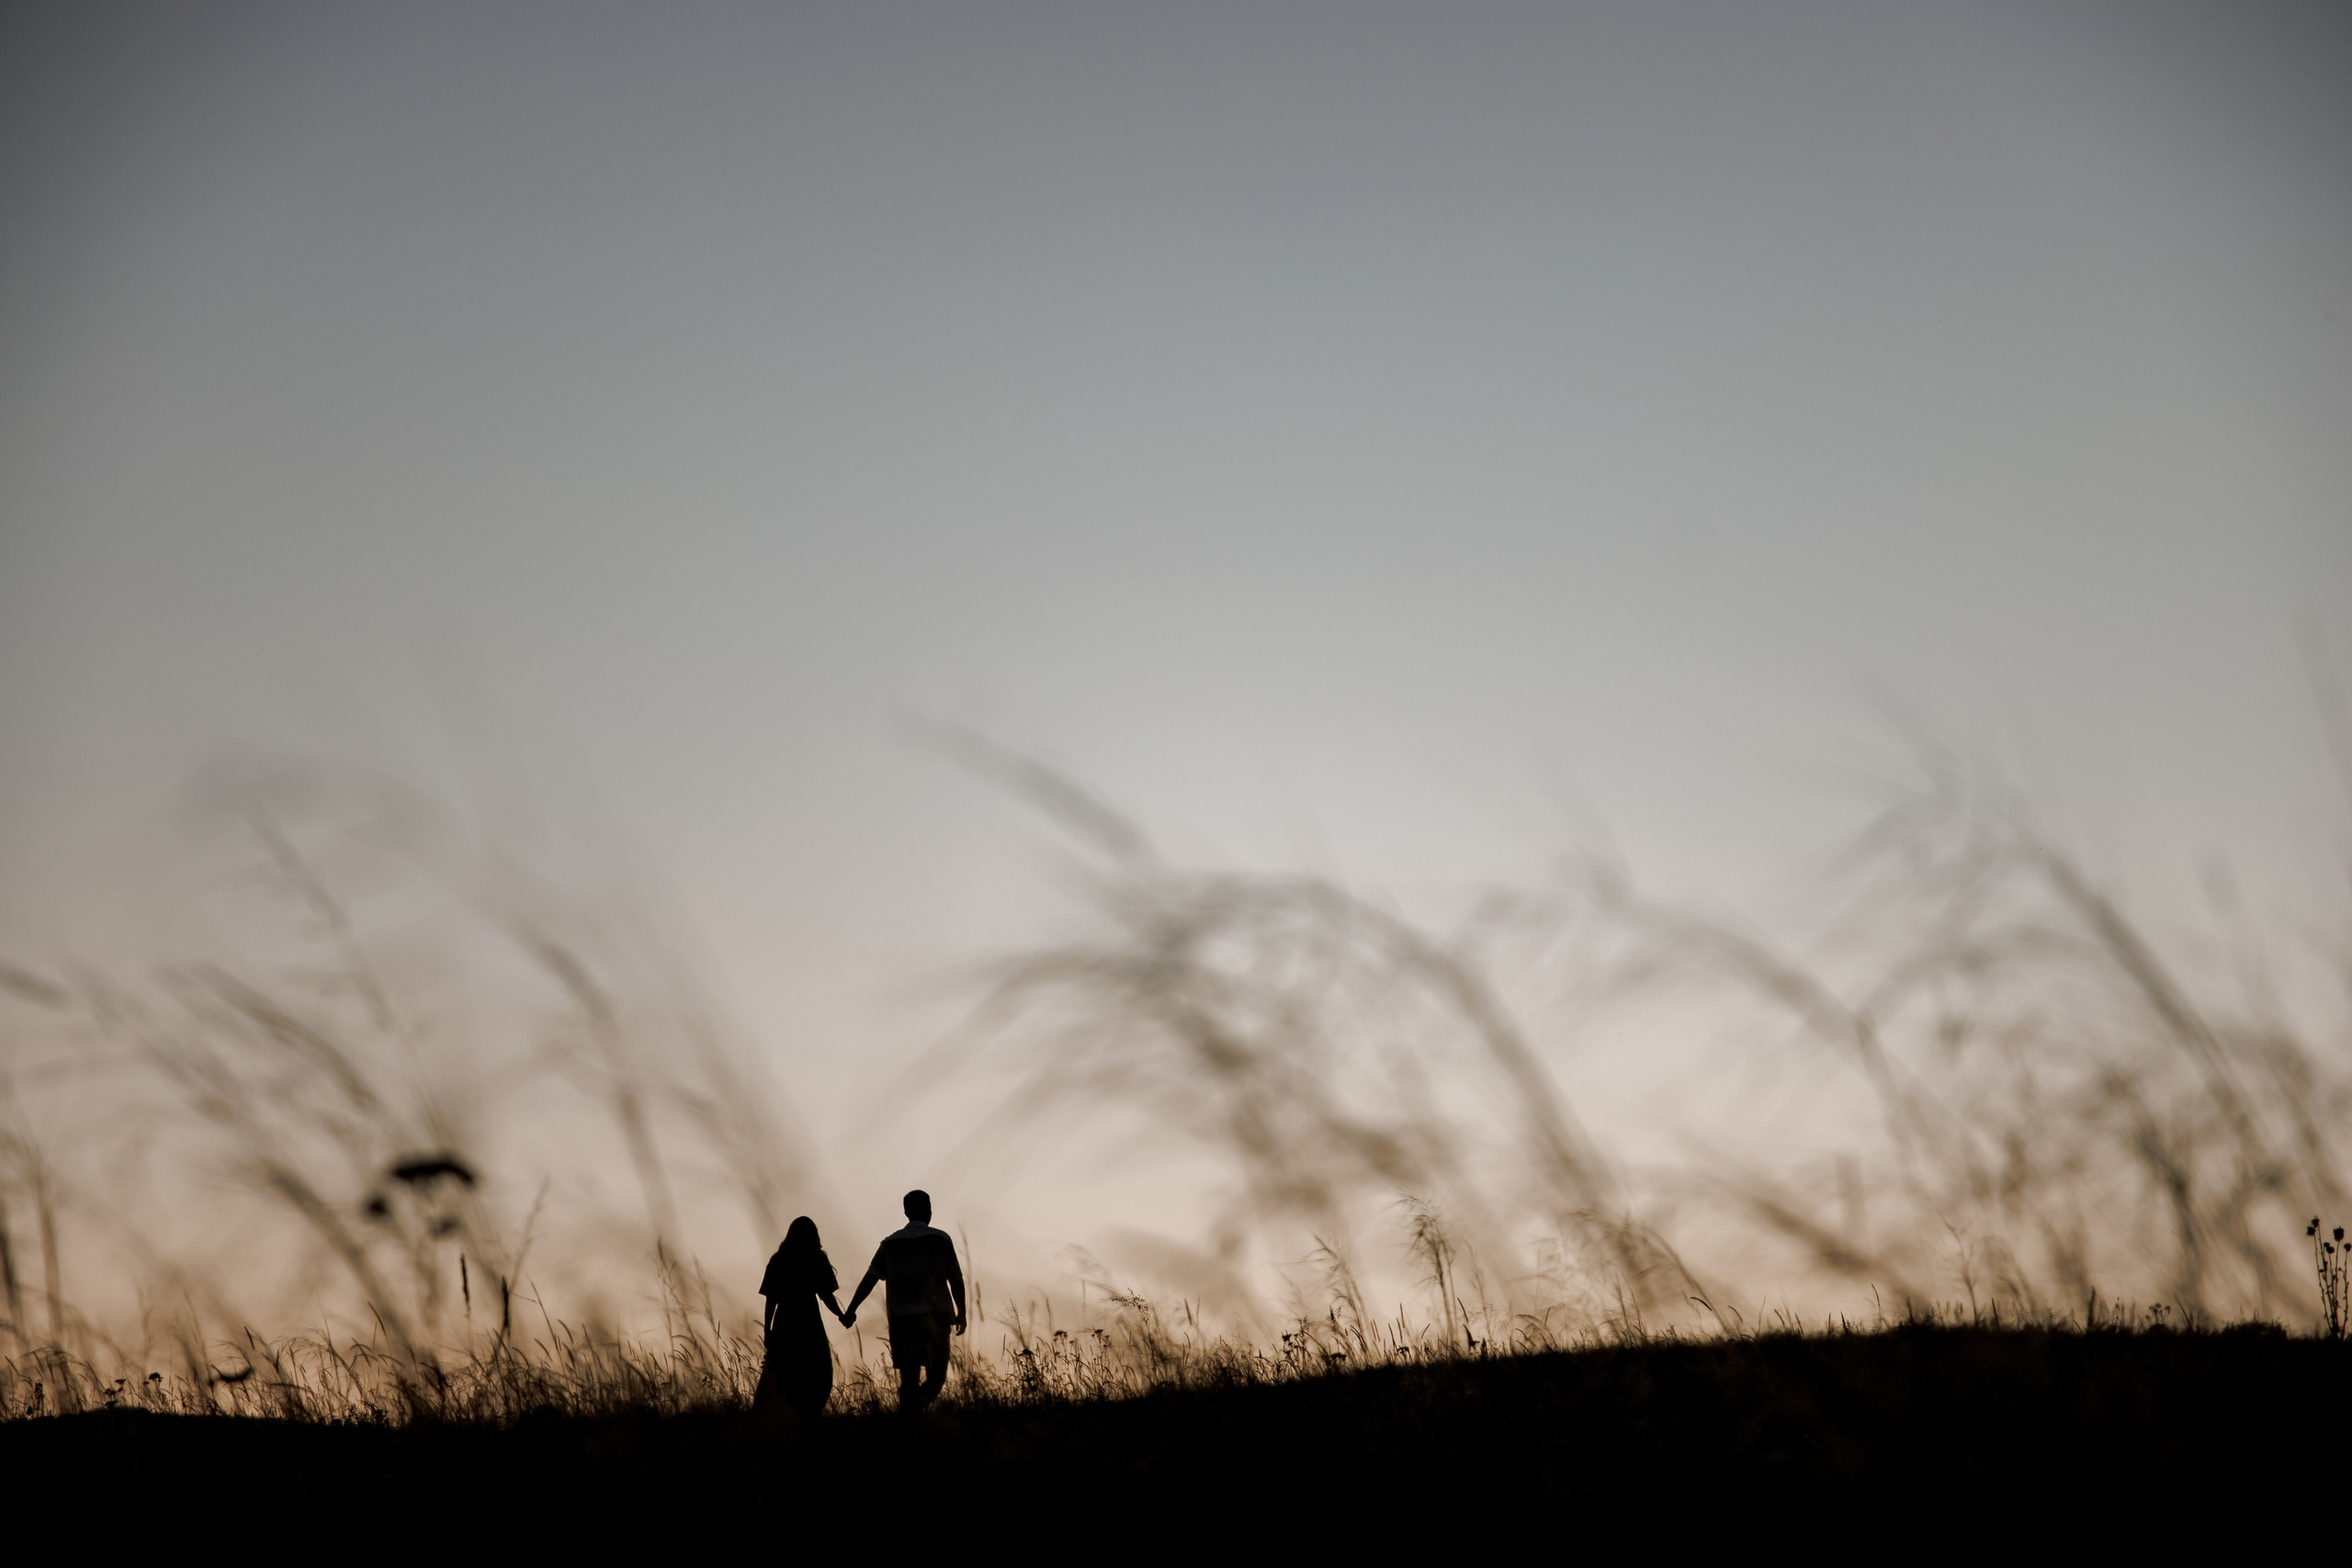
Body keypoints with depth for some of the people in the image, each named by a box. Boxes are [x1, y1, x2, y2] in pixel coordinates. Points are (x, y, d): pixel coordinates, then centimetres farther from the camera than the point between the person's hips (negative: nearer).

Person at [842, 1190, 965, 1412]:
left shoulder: (890, 1243, 8)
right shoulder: (940, 1239, 1)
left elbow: (869, 1279, 0)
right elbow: (955, 1279, -1)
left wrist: (851, 1310, 2)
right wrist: (961, 1311, 10)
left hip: (901, 1319, 3)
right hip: (934, 1318, -3)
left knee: (909, 1379, 9)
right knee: (936, 1377, 2)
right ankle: (915, 1408, -25)